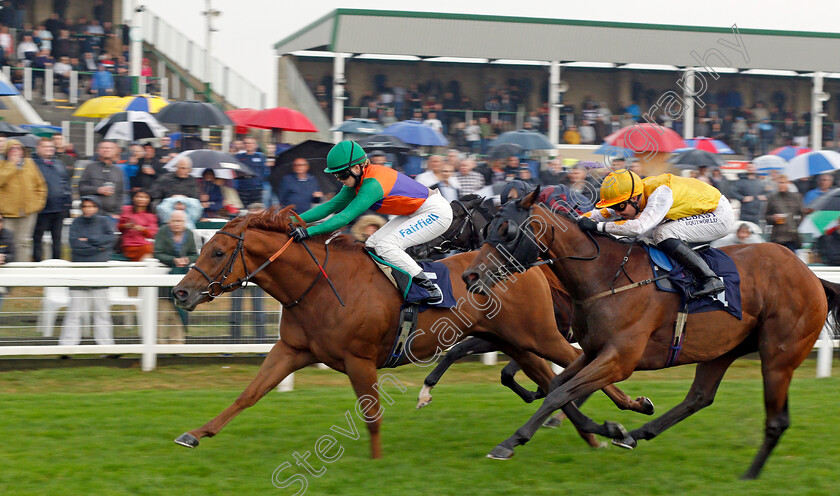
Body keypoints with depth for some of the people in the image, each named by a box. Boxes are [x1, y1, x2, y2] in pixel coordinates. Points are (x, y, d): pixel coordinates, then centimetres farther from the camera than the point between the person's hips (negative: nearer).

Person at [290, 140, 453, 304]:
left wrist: (309, 231, -34)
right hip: (415, 213, 10)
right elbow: (331, 206, 2)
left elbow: (346, 217, -31)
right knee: (372, 244, 0)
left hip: (437, 212, -10)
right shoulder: (358, 180, -1)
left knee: (385, 246, -20)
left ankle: (429, 288, -15)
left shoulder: (372, 184, -28)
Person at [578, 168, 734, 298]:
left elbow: (639, 227, -42)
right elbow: (605, 212, 3)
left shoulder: (660, 193, -32)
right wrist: (583, 219, -15)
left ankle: (710, 280, -23)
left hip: (719, 215, -9)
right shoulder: (632, 197, -6)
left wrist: (597, 226, -41)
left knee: (663, 234, -25)